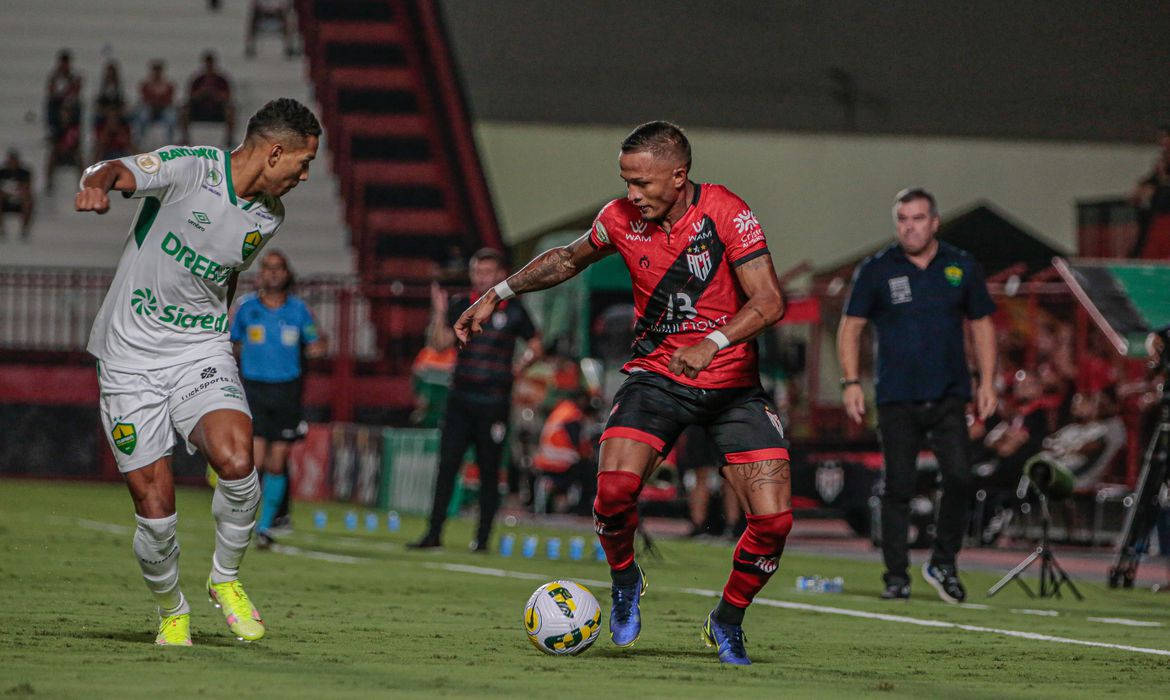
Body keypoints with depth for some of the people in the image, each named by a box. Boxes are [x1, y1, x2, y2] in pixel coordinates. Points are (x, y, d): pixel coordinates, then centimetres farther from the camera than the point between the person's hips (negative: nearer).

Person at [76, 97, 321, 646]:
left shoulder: (268, 217, 6)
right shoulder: (189, 168, -12)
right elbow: (116, 172, -28)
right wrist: (98, 184, -51)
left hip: (201, 352, 4)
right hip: (130, 357, -3)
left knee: (236, 461, -25)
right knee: (155, 509, -8)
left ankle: (225, 578, 2)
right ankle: (171, 611, 21)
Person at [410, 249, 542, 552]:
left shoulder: (513, 311, 1)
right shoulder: (460, 306, 8)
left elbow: (535, 345, 11)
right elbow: (440, 343, -1)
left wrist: (522, 365, -2)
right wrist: (439, 313, -12)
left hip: (494, 404, -2)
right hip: (460, 400, 2)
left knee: (489, 472, 2)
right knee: (447, 466, -3)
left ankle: (483, 538, 9)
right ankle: (434, 533, -1)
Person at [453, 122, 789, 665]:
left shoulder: (725, 214, -17)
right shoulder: (622, 218, -5)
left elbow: (769, 302, -23)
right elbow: (568, 259, 16)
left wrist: (712, 343, -37)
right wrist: (497, 295, 13)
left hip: (733, 382, -1)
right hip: (656, 373, 2)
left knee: (773, 520, -13)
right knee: (615, 486, -25)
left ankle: (727, 622, 14)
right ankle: (624, 578, 7)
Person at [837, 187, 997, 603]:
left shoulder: (962, 268, 8)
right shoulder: (876, 271, 3)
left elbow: (982, 324, 14)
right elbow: (851, 327, 5)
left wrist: (987, 382, 6)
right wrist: (851, 382, -5)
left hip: (948, 396, 1)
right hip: (896, 398, -1)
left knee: (959, 478, -12)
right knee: (897, 487, -1)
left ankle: (943, 563, 6)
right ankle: (896, 577, 5)